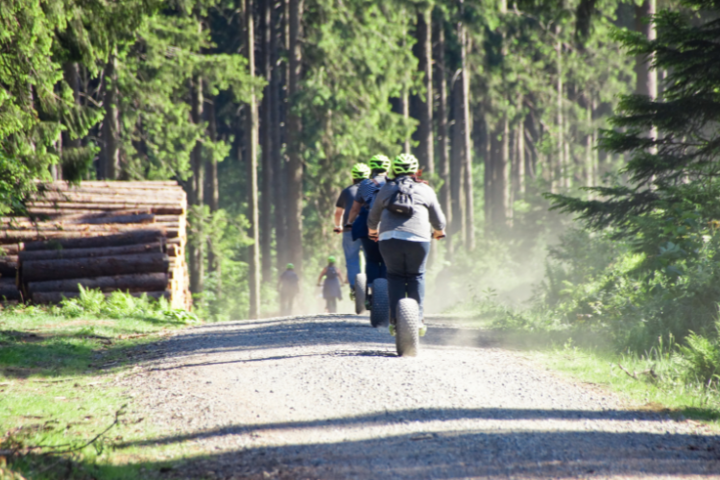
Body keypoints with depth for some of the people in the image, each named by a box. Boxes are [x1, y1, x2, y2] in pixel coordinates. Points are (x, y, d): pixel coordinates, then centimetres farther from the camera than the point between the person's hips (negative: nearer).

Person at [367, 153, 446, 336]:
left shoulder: (386, 189, 21)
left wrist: (372, 231, 54)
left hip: (389, 239, 1)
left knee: (395, 276, 13)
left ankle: (395, 320, 3)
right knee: (416, 276, 13)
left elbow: (373, 217, 33)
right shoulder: (425, 190, 18)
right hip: (418, 239, -1)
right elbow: (438, 220, 26)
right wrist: (439, 231, 48)